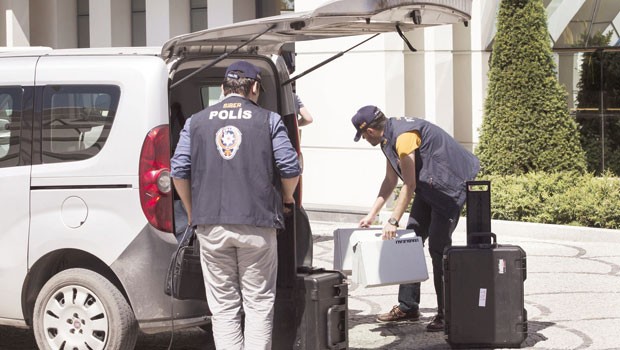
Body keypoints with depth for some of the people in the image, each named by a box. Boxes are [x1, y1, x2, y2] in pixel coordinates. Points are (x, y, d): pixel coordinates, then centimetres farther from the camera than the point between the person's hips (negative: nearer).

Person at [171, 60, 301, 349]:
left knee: (223, 306, 8)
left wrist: (192, 212, 16)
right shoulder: (268, 120, 3)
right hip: (257, 223, -2)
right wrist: (286, 198, 18)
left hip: (211, 226, 2)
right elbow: (290, 168, -2)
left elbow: (179, 171, 5)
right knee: (258, 304, 5)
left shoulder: (196, 122, 10)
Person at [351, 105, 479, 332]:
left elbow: (409, 185, -23)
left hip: (450, 185, -10)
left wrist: (393, 221, -20)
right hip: (428, 186, 10)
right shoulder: (389, 136, 6)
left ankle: (446, 313, -8)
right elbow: (390, 180, 15)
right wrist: (372, 214, 13)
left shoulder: (403, 136, -25)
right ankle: (407, 307, 13)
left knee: (438, 247, -13)